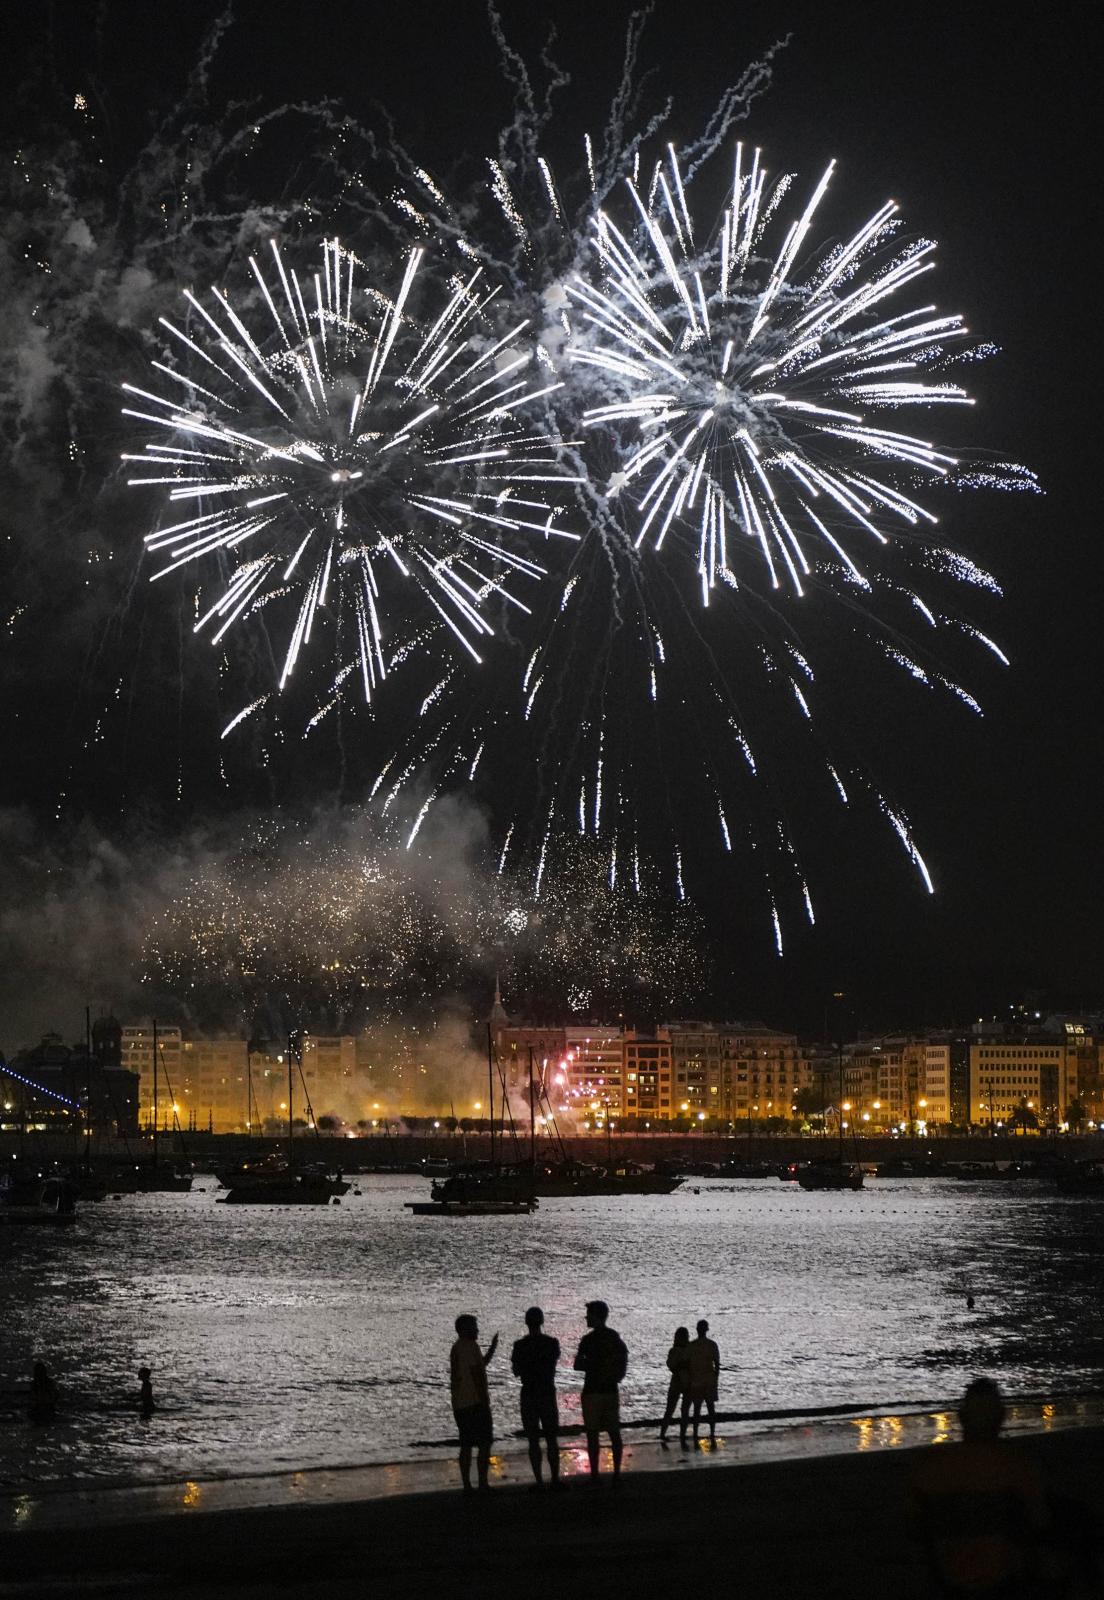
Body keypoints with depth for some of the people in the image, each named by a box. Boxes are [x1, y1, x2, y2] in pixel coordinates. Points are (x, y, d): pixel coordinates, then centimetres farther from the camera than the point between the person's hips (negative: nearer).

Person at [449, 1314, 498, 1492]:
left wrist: (491, 1349, 29)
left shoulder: (456, 1348, 17)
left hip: (459, 1405, 9)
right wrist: (485, 1401, -15)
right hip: (475, 1403, -9)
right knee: (484, 1444, -5)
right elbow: (477, 1375, -18)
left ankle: (466, 1485, 9)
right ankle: (483, 1484, -8)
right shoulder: (470, 1346, -13)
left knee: (466, 1445, 10)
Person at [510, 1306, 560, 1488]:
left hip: (529, 1395, -1)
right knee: (552, 1439, 11)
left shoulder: (520, 1345, -10)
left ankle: (539, 1481, 2)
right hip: (548, 1393, 1)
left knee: (533, 1441, 4)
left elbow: (516, 1372, -1)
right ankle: (555, 1479, 9)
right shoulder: (552, 1343, -4)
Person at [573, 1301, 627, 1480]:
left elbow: (577, 1365, -12)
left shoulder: (588, 1339, -13)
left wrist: (587, 1365, 4)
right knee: (614, 1432, 10)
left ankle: (594, 1474, -2)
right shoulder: (616, 1338, 7)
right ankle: (617, 1472, 10)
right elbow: (623, 1363, 15)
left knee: (592, 1434, -1)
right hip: (611, 1390, 6)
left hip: (592, 1391, -6)